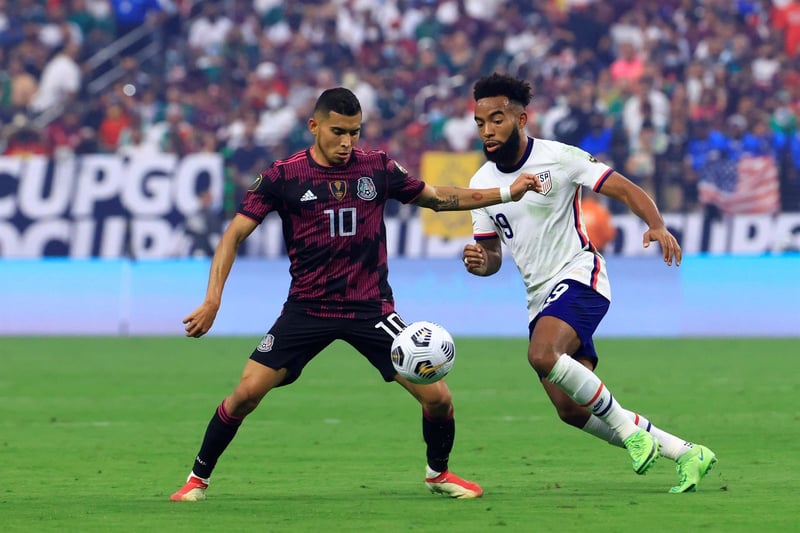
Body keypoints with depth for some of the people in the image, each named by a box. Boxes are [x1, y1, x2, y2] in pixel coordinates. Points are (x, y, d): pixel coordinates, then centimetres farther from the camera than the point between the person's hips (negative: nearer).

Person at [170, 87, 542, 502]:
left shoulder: (377, 168, 0)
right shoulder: (283, 176, -6)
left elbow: (438, 198, 14)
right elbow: (235, 234, -5)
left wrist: (508, 192, 7)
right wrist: (212, 300, -15)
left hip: (370, 308, 1)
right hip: (306, 309, -1)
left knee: (437, 397, -8)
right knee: (246, 393, -14)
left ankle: (438, 473, 22)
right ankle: (197, 479, 7)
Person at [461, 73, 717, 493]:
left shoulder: (559, 158, -9)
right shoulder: (481, 183, 7)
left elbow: (625, 189, -9)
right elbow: (492, 254, 15)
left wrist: (657, 226, -27)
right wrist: (478, 261, -10)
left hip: (579, 276, -7)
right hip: (540, 297, 7)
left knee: (542, 355, -34)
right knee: (572, 411, 0)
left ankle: (630, 429, -18)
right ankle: (686, 453, 12)